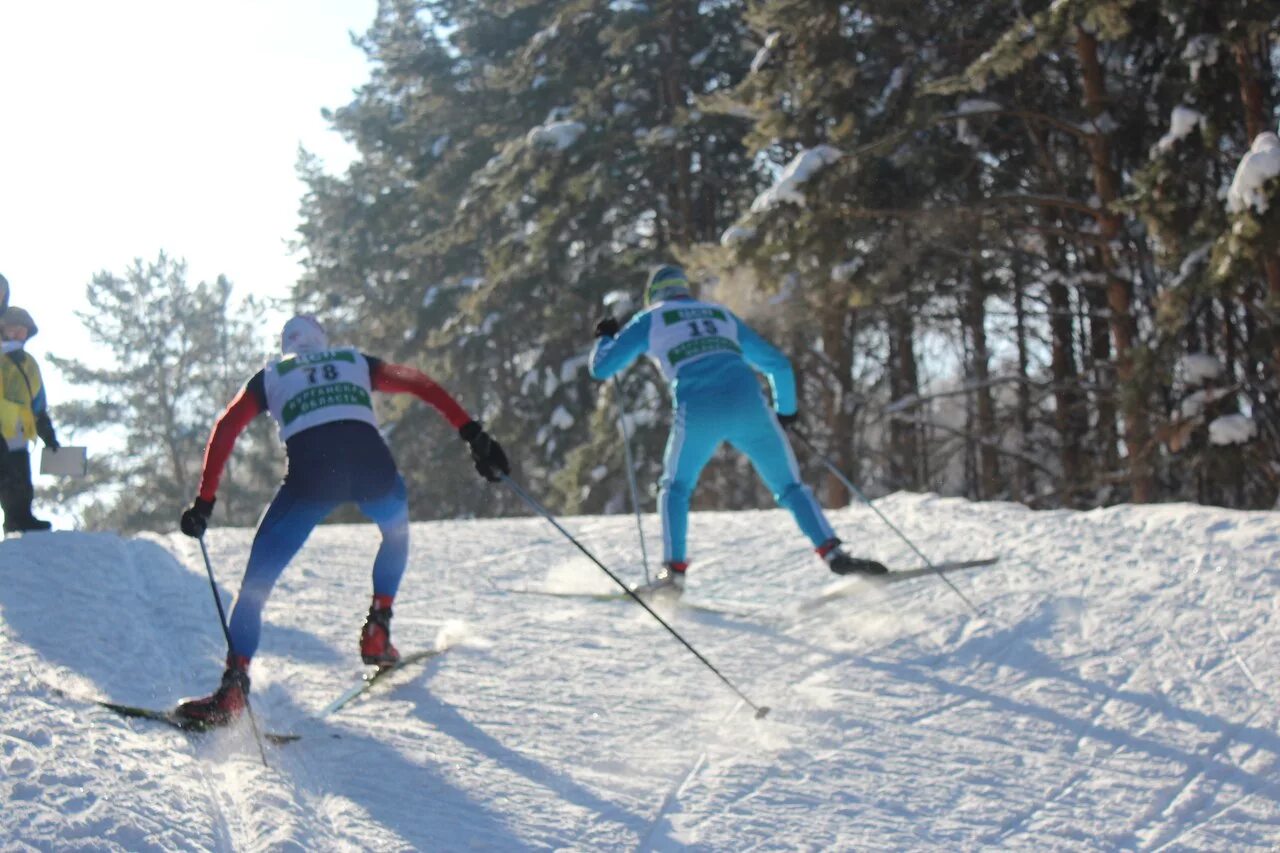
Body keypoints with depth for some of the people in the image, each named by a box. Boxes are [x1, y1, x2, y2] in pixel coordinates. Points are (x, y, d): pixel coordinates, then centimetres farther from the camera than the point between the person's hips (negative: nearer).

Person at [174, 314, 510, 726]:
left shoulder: (270, 376, 29)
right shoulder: (356, 361, 32)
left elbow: (226, 428, 16)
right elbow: (419, 384, 19)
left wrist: (204, 500, 15)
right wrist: (472, 433, 12)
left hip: (310, 472, -2)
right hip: (371, 466, 2)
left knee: (256, 581, 7)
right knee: (396, 532, 35)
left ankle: (234, 684, -10)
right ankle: (377, 634, 27)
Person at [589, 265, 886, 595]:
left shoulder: (650, 320, 21)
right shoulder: (721, 314, 30)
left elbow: (601, 368, 20)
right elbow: (777, 363, 30)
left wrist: (604, 338, 41)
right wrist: (786, 409, 44)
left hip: (697, 413, -2)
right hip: (749, 404, 2)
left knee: (675, 487, 22)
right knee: (790, 487, 12)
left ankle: (673, 570, 10)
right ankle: (834, 554, -5)